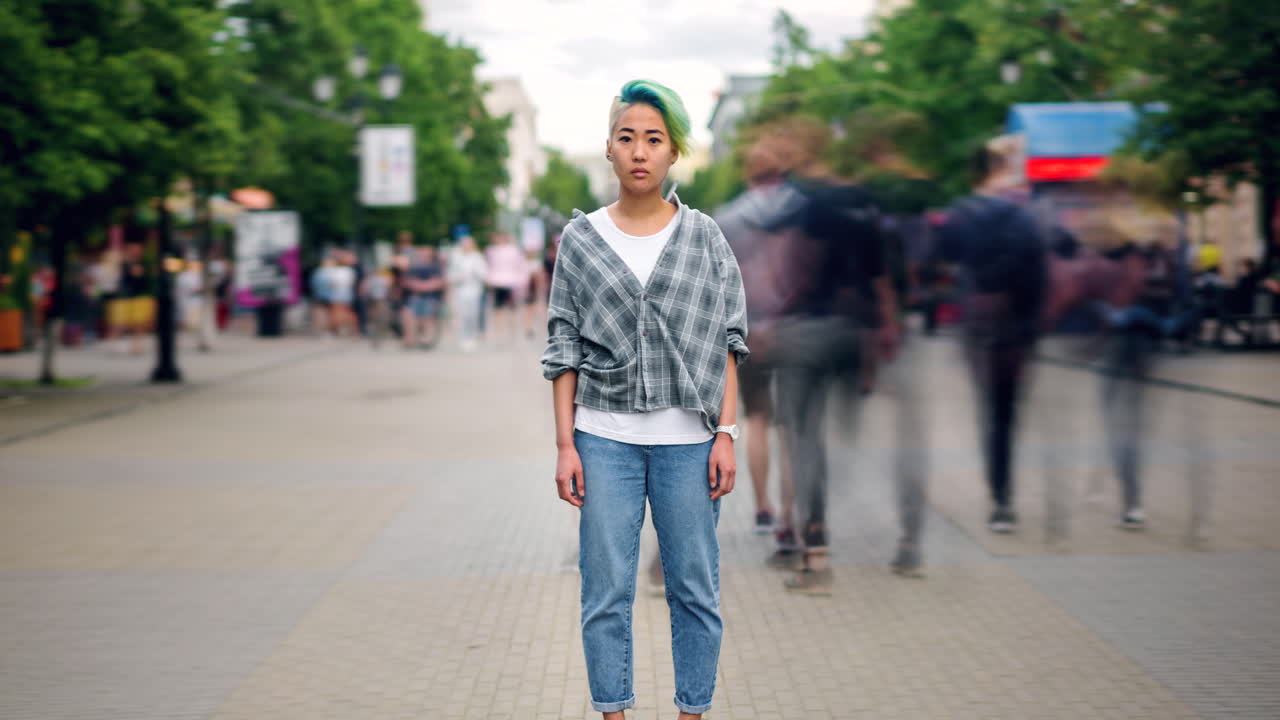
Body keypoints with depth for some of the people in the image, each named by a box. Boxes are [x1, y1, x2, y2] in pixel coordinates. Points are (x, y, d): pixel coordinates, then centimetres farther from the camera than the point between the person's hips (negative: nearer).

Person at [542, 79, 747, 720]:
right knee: (606, 590, 3)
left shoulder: (704, 238, 5)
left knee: (695, 588, 4)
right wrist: (565, 445, -1)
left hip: (687, 439, 0)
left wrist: (726, 434, -3)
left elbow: (727, 344, 5)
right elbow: (564, 349, 5)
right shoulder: (580, 240, 5)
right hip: (605, 438, 0)